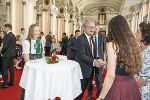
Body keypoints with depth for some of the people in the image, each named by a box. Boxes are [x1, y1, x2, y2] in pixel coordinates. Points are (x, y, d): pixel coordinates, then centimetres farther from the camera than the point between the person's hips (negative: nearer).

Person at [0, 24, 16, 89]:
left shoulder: (7, 35, -17)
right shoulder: (13, 35, 12)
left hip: (7, 55, -9)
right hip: (12, 54, 9)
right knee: (11, 68, 14)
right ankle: (12, 82, 22)